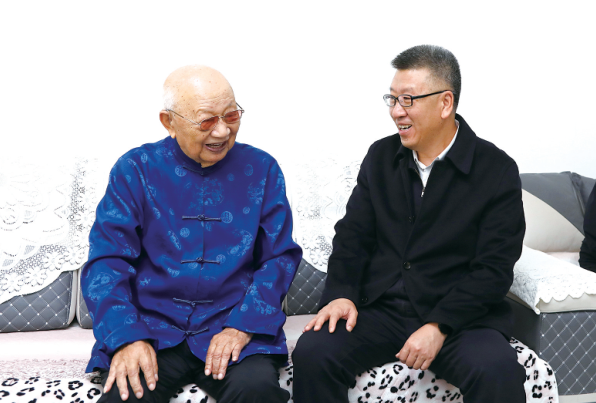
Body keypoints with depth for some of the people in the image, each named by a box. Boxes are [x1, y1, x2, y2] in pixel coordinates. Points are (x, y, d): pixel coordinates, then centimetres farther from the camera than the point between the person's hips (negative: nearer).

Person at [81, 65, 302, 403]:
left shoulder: (261, 169, 6)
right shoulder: (136, 170, 3)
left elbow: (280, 257, 4)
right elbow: (107, 261, -1)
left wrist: (243, 325, -12)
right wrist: (127, 337, -18)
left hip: (234, 323, 1)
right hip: (153, 328, 0)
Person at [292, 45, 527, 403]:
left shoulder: (497, 171, -4)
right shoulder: (381, 156, 10)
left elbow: (494, 268, -9)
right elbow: (353, 234, 10)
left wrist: (439, 326, -20)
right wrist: (341, 293, -9)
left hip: (458, 316, -3)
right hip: (377, 309, 3)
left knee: (498, 373, -34)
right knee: (313, 353, -24)